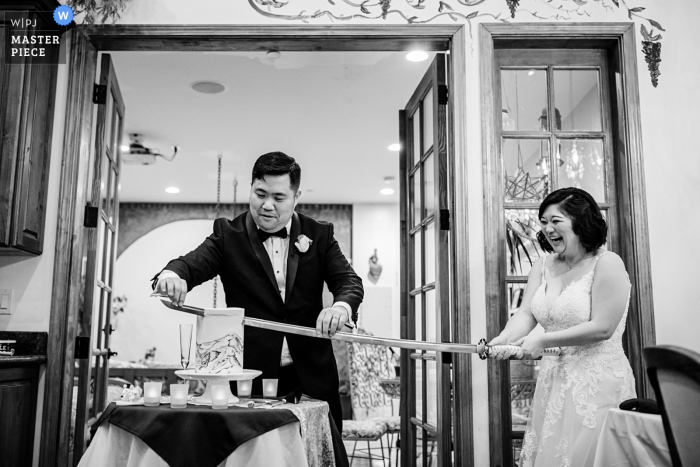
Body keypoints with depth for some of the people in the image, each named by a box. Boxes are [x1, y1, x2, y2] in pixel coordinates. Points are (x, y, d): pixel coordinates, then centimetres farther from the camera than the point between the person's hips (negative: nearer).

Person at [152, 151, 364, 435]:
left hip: (312, 379, 2)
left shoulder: (319, 235, 7)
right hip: (251, 378, -1)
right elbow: (193, 263, -10)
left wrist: (341, 307, -25)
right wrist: (172, 274, -35)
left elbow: (349, 281, -2)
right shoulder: (228, 234, 3)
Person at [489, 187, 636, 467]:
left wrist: (542, 341, -19)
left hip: (596, 383, -6)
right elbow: (525, 314, 0)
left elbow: (602, 328, -17)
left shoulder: (606, 263, -10)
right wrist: (503, 339, -21)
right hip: (552, 382, 6)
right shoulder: (544, 266, 8)